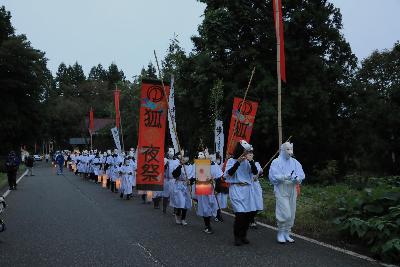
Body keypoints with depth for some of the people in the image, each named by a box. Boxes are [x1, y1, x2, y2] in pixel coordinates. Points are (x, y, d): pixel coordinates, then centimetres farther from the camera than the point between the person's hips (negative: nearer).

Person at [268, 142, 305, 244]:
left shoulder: (295, 162, 9)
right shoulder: (276, 162, -3)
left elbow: (301, 174, 1)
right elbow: (273, 176, -12)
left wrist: (297, 179, -22)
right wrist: (284, 177, -26)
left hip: (292, 191, 5)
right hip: (281, 191, -5)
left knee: (291, 214, 8)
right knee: (285, 214, -11)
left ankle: (287, 233, 22)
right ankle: (280, 234, 5)